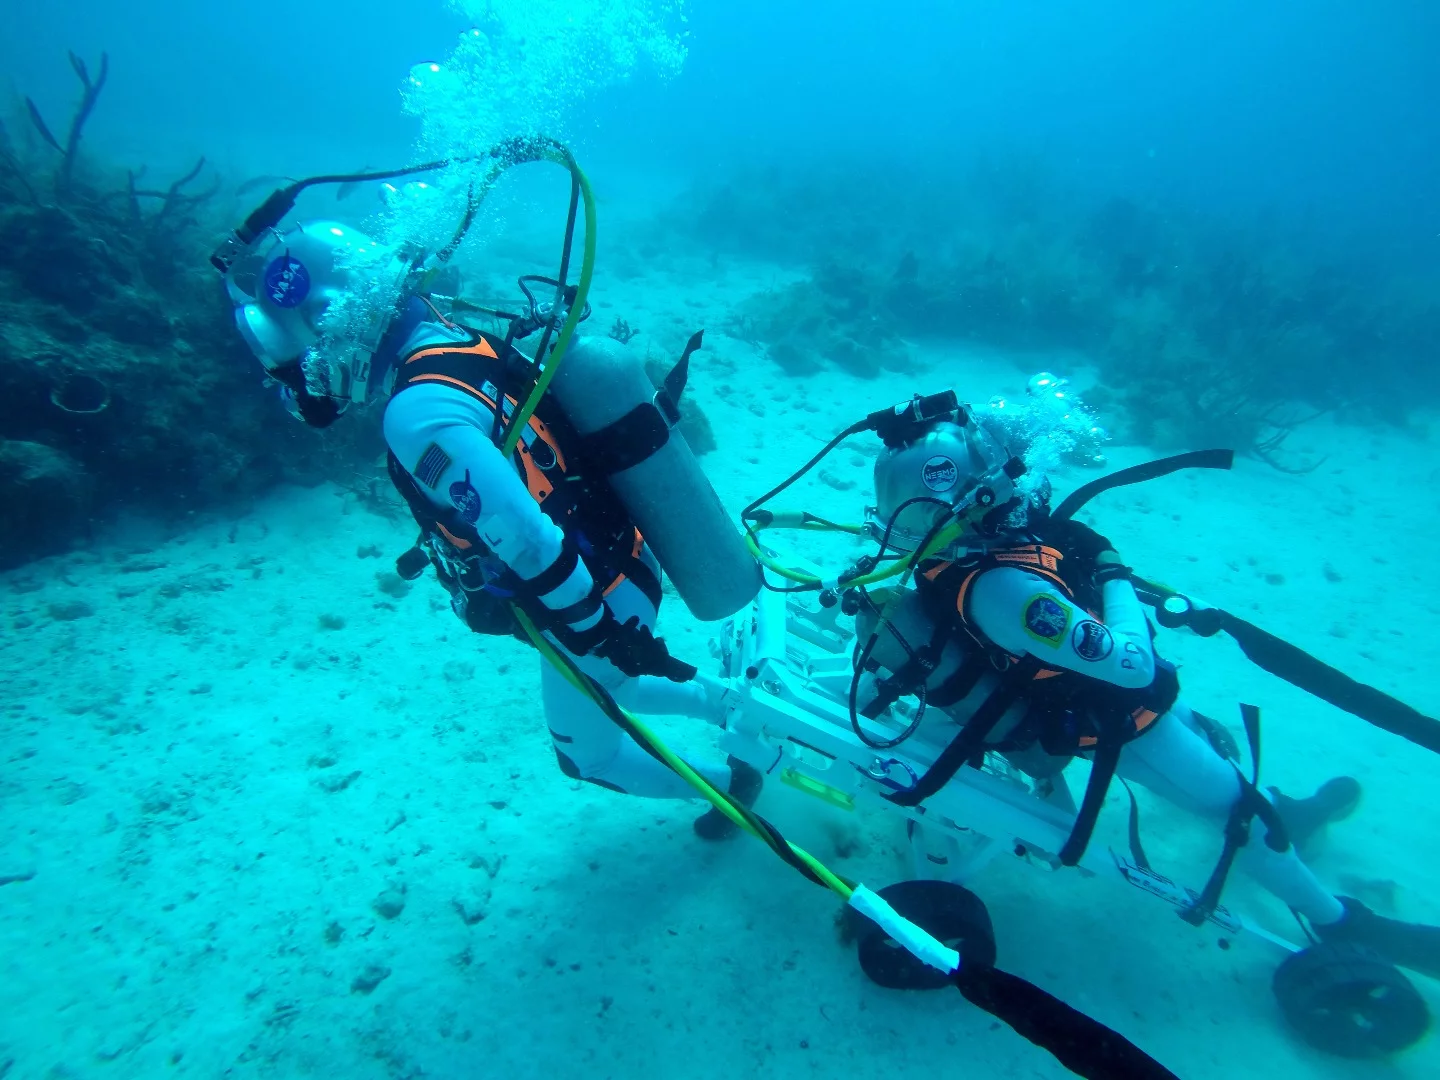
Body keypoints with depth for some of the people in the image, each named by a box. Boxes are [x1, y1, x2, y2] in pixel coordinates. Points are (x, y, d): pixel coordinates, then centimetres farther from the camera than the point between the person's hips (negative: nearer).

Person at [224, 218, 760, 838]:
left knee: (588, 755, 20)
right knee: (601, 691, 35)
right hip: (623, 566, 8)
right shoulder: (456, 342, -3)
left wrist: (607, 638, -22)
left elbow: (531, 545, -31)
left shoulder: (420, 414, -30)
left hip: (592, 605, -8)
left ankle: (733, 779, 37)